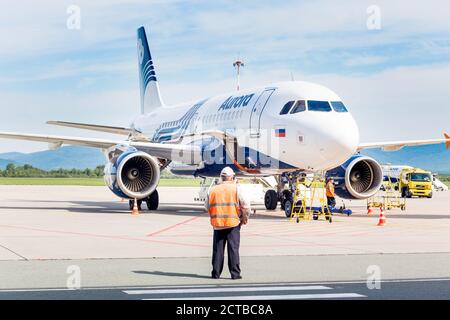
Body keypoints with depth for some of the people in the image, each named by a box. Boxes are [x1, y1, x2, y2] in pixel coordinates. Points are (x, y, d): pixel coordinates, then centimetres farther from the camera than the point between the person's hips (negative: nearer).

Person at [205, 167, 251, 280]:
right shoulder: (235, 188, -4)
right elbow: (245, 205, -5)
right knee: (233, 249, 1)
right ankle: (235, 273, 0)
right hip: (233, 223, -2)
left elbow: (207, 207, 11)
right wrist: (245, 217, 10)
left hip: (217, 224, 2)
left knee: (217, 249, 8)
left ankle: (216, 273, 10)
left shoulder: (213, 190, 5)